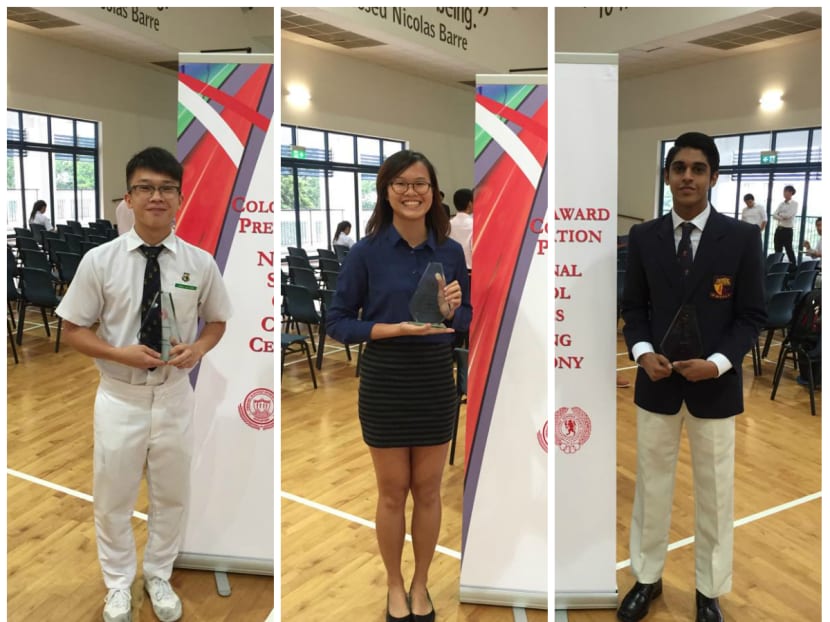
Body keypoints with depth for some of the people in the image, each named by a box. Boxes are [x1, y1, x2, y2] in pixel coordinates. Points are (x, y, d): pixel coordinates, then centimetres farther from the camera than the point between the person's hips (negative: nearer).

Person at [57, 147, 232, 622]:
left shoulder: (200, 263, -7)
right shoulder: (100, 260, -9)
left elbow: (217, 321, 8)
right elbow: (74, 331, -2)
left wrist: (198, 348, -13)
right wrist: (122, 353, -19)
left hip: (175, 396, 1)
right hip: (120, 398, -1)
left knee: (172, 496, 17)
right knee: (113, 499, 15)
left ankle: (159, 576, 43)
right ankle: (119, 584, 41)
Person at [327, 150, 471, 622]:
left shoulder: (451, 252, -1)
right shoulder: (367, 252, -10)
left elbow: (465, 319, 8)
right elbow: (337, 322, -7)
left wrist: (451, 311, -15)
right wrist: (396, 328, -21)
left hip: (437, 381, 2)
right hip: (385, 383, -2)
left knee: (428, 491, 15)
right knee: (393, 492, 12)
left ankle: (421, 584, 36)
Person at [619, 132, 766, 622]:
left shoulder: (742, 237, -5)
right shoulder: (644, 237, 0)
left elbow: (753, 315, -3)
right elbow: (634, 306, 5)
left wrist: (718, 362, -18)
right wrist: (642, 352, -13)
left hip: (715, 386, -1)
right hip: (656, 382, 2)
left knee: (714, 492, 13)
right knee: (652, 485, 14)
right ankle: (648, 578, 33)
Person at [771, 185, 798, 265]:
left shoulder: (795, 203, -3)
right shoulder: (781, 203, 12)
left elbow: (790, 215, -17)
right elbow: (774, 215, 2)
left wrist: (780, 214, -2)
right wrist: (782, 217, -15)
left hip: (787, 230, -6)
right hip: (779, 229, 6)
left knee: (789, 250, -3)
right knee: (778, 251, 7)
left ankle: (793, 267, 4)